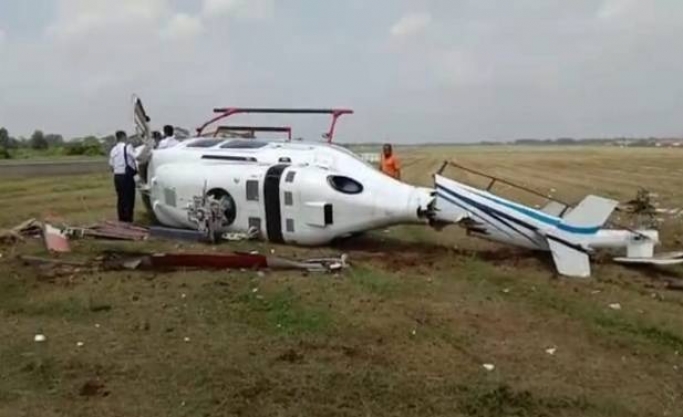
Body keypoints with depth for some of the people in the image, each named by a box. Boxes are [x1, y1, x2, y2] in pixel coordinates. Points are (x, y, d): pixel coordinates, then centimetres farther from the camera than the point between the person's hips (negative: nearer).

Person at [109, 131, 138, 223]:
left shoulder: (113, 149, 12)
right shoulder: (127, 147, -9)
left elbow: (111, 164, 14)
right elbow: (136, 157, -16)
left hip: (117, 176, 7)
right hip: (127, 176, -7)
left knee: (120, 198, 12)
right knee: (129, 198, -2)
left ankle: (121, 219, 17)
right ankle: (128, 219, -2)